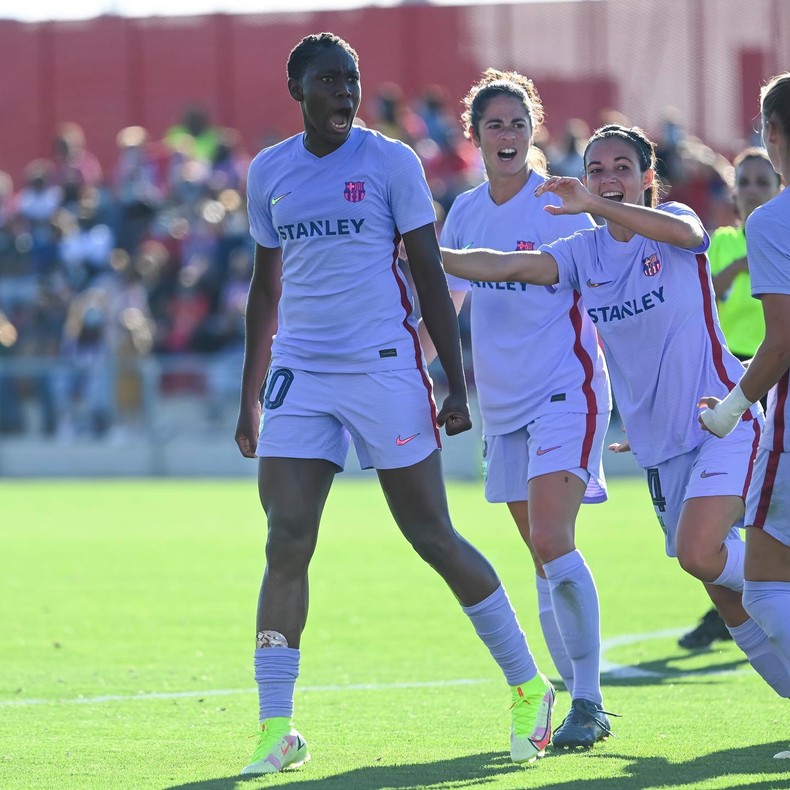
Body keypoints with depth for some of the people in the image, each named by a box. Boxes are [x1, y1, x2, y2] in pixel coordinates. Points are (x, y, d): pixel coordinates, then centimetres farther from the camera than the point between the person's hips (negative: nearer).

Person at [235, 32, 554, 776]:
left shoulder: (390, 161, -1)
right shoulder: (267, 172, 10)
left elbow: (430, 273, 0)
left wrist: (455, 382, -5)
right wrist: (249, 398, 18)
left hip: (385, 368, -3)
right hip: (299, 373, 3)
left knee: (434, 540, 0)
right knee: (285, 547, -7)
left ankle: (528, 689, 13)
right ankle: (275, 730, -4)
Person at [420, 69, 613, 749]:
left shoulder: (560, 205, -8)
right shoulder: (466, 213, 8)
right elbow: (445, 302, 19)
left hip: (565, 393, -6)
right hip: (502, 405, 6)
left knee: (552, 544, -18)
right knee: (545, 559, 8)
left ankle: (588, 702, -14)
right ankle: (581, 703, 14)